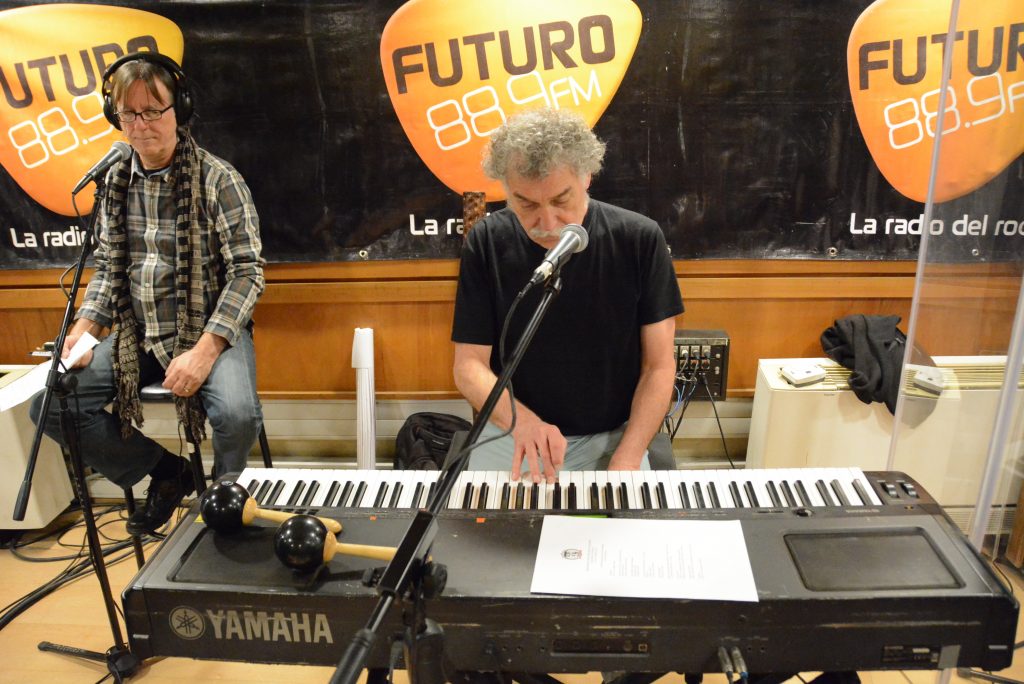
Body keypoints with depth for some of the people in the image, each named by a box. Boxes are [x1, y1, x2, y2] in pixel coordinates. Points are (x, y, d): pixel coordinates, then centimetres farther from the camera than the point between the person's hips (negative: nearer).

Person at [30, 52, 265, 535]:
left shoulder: (218, 180, -11)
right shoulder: (116, 182, 7)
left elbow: (247, 272, -15)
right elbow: (107, 265, 15)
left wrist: (205, 350, -24)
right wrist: (83, 328, -2)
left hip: (212, 329, -5)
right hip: (138, 334, 6)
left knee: (237, 414, -33)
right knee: (50, 403, -8)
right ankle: (166, 473, 11)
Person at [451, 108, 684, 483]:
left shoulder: (639, 240, -9)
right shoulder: (485, 244, -7)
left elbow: (658, 365, -5)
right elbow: (469, 365, -6)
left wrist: (626, 460, -15)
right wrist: (521, 420, -25)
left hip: (613, 434, 0)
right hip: (512, 434, 1)